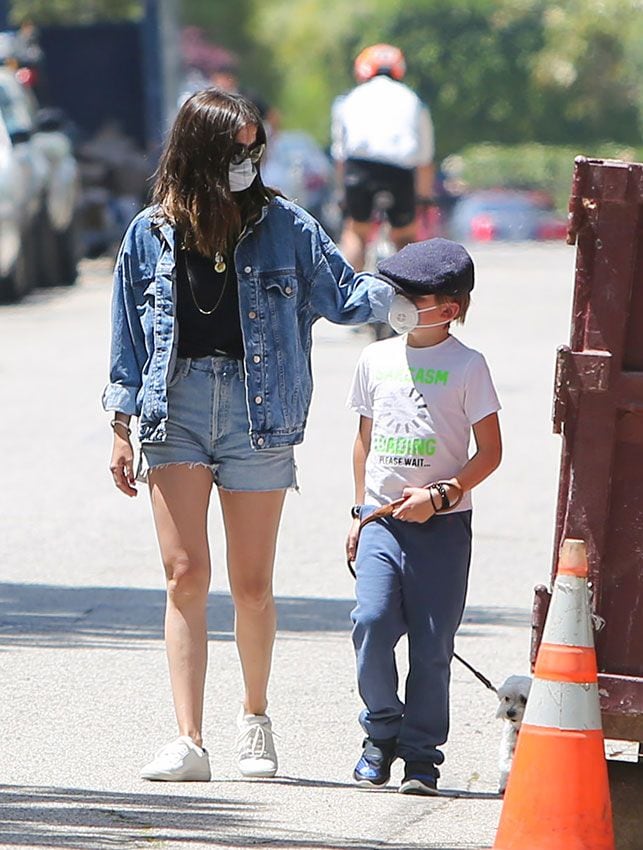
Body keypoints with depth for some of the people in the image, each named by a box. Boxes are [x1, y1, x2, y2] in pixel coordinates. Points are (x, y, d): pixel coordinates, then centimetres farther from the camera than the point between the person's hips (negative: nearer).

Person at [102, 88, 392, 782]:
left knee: (251, 584, 3)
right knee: (186, 575, -7)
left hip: (258, 412, 0)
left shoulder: (283, 227, 4)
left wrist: (397, 287, -12)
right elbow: (128, 335, 11)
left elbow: (341, 295, 8)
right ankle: (188, 742, -8)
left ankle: (255, 716, 26)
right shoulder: (151, 235, 6)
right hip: (176, 410, 0)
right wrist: (121, 430, 8)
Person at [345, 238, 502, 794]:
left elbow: (490, 452, -2)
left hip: (442, 524, -3)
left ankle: (421, 754, 9)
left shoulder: (467, 367, -3)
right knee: (372, 621, -13)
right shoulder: (377, 359, 10)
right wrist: (361, 510, 16)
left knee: (431, 644, -1)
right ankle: (382, 730, 6)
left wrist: (440, 496, -13)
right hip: (381, 519, 3)